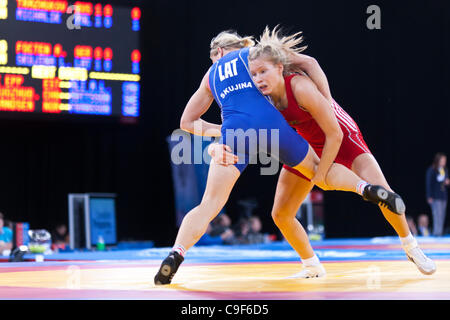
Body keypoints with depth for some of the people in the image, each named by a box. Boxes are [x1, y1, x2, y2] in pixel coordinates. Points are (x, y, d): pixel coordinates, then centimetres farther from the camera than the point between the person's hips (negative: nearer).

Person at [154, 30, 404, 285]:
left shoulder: (211, 74, 32)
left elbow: (187, 122, 37)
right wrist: (327, 105, 19)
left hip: (234, 129, 0)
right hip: (269, 121, 0)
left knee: (210, 204, -2)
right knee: (318, 170, 19)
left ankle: (176, 254, -20)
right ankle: (368, 189, -4)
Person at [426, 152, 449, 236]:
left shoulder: (445, 170, 12)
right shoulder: (431, 170, -6)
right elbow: (429, 183, -7)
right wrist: (429, 197, -12)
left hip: (443, 196, 6)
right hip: (435, 197, -6)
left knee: (442, 217, 5)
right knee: (437, 215, -13)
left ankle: (440, 233, 8)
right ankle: (437, 232, -12)